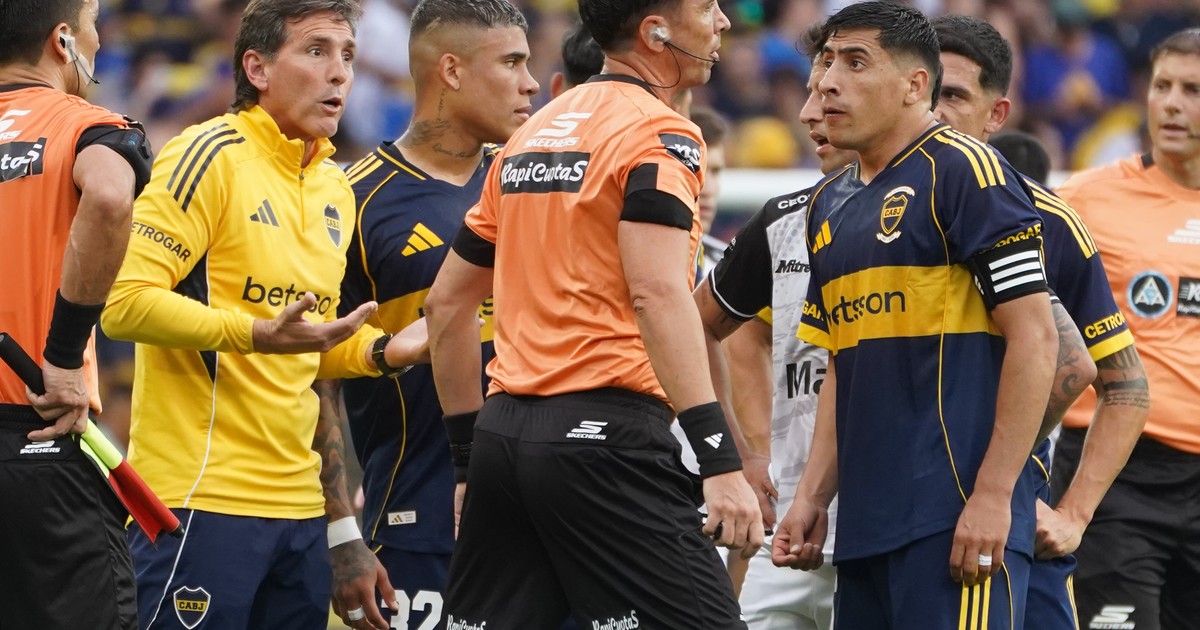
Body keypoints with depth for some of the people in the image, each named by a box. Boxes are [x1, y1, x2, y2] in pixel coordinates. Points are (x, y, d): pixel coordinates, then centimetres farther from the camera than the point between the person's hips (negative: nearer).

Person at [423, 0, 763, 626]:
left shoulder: (531, 134, 19)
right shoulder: (660, 134, -6)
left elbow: (446, 303, 22)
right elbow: (658, 294, -20)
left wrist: (469, 453, 26)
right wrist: (721, 462, -23)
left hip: (503, 433, 8)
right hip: (604, 432, -8)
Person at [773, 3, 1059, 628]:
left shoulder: (961, 169, -6)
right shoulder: (830, 202, 18)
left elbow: (1035, 338, -12)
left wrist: (992, 495, -17)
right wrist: (812, 497, 14)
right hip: (864, 527, 8)